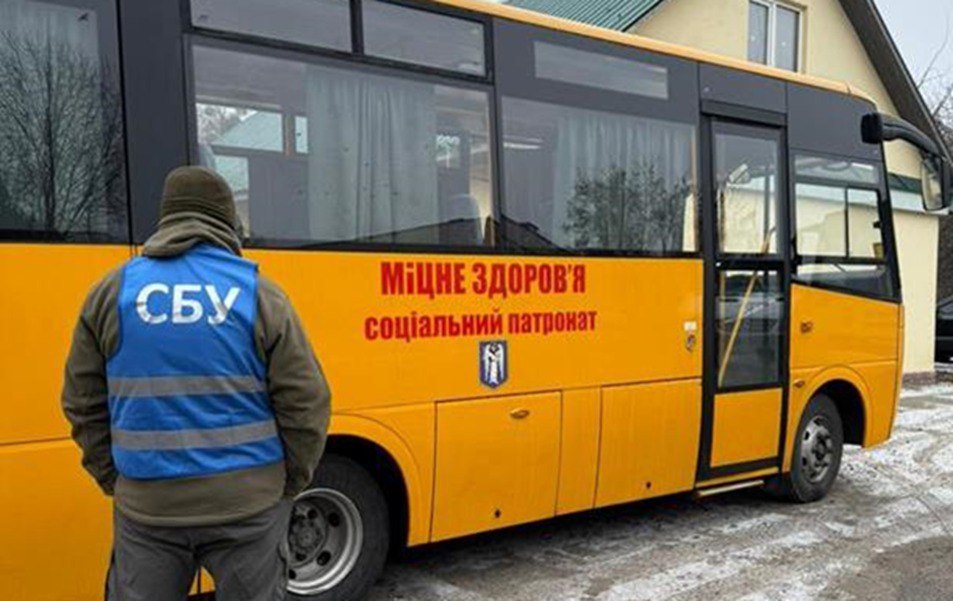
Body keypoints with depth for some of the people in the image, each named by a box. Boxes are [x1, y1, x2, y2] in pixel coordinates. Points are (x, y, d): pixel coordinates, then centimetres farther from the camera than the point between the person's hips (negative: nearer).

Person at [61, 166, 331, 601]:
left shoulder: (111, 292, 2)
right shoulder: (259, 293, -4)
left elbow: (83, 404, 7)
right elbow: (305, 404, -6)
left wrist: (112, 479, 17)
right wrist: (291, 483, 7)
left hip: (146, 506, 2)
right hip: (248, 503, -1)